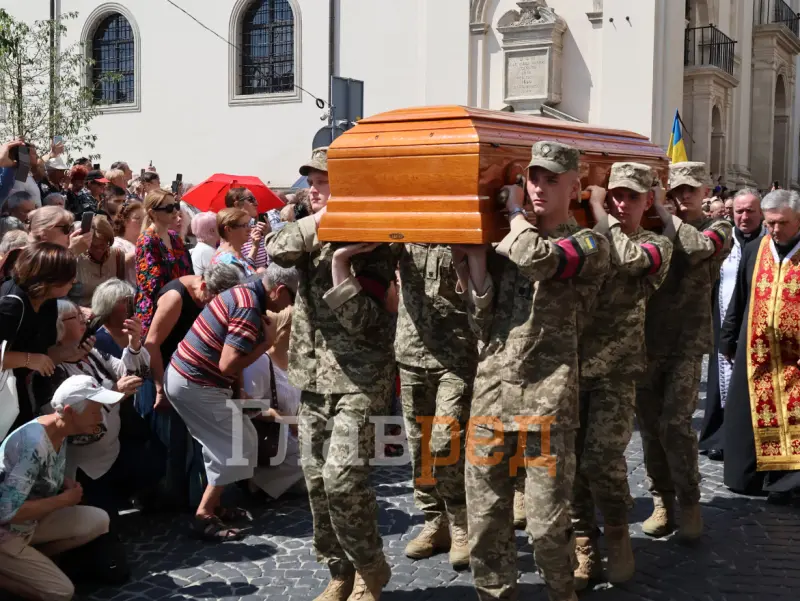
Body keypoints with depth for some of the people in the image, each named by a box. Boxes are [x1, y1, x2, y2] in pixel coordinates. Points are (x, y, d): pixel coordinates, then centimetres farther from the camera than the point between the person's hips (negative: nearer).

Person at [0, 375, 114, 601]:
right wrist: (64, 499, -22)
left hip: (29, 521, 9)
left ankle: (31, 558, 4)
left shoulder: (58, 430, -3)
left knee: (98, 521, -2)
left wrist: (66, 483, -5)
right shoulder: (35, 444, -31)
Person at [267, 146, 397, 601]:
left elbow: (362, 320, -14)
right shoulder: (311, 233, 12)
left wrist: (340, 262, -20)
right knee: (317, 480, 8)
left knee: (342, 477, -15)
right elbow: (275, 250, -12)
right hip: (313, 375, 6)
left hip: (359, 378, -6)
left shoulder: (370, 240, -5)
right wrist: (320, 221, -19)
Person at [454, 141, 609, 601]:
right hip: (492, 389, 4)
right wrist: (474, 257, 1)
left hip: (548, 395, -4)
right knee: (485, 519, 6)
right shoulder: (503, 242, 16)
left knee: (548, 523, -1)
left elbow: (537, 260, -19)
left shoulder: (589, 243, 3)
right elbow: (483, 324, 11)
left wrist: (514, 209, -1)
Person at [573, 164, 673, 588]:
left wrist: (598, 210, -10)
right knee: (569, 460, 2)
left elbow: (626, 258, -19)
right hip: (570, 364, 3)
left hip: (616, 371, -3)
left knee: (601, 458, -10)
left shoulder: (656, 246, 3)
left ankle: (617, 536, 16)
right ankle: (585, 550, 17)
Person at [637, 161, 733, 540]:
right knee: (650, 424, 6)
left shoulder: (718, 228, 5)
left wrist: (662, 212, -12)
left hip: (687, 341, -3)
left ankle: (689, 503, 4)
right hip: (647, 339, 3)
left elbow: (698, 247, -18)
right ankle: (662, 500, 17)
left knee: (675, 423, -10)